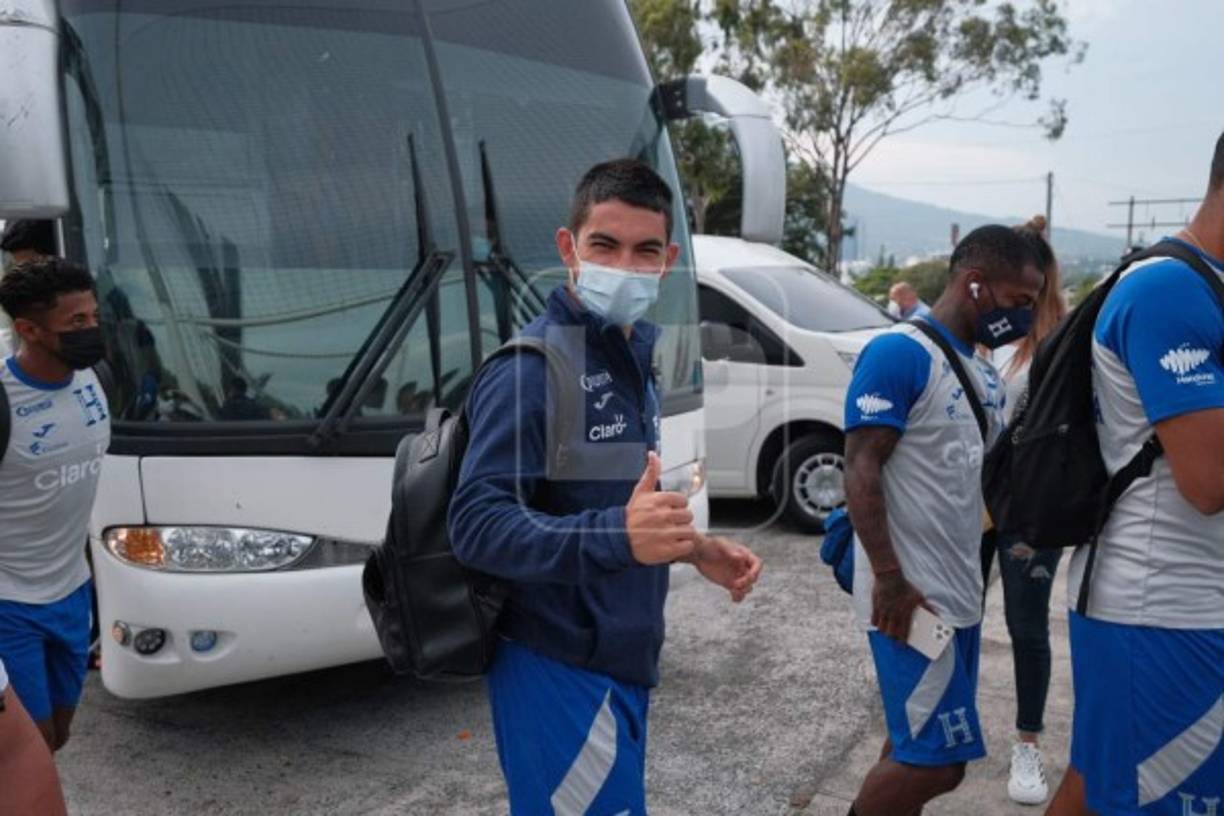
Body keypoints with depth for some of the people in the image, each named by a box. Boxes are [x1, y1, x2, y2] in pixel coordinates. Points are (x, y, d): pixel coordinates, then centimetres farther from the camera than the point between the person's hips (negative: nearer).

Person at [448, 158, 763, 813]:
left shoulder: (632, 356, 11)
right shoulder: (535, 366, -19)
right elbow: (477, 525, -26)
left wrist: (693, 548, 5)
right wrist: (615, 537, -39)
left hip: (617, 662, 9)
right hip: (561, 672, -9)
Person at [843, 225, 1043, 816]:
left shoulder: (985, 373, 14)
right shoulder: (899, 354, -13)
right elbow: (860, 471, -19)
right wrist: (891, 580, -23)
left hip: (961, 593, 9)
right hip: (912, 596, -9)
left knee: (917, 747, 15)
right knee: (935, 758, -6)